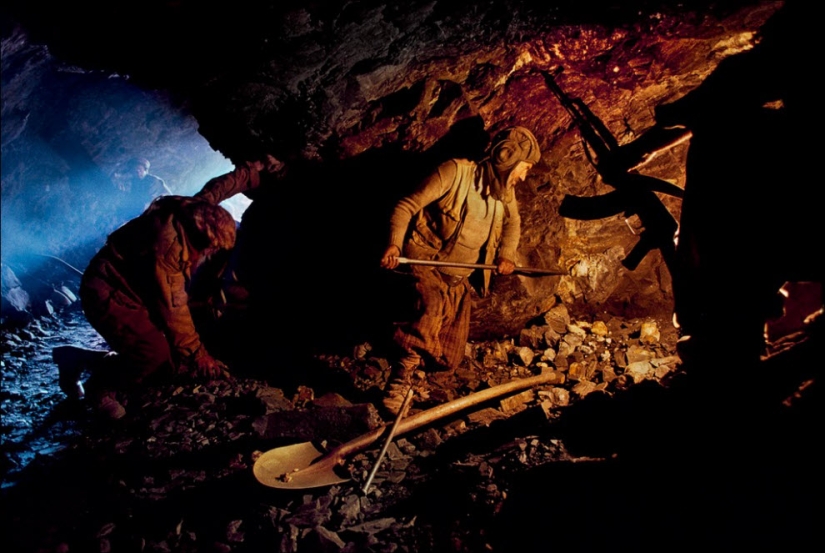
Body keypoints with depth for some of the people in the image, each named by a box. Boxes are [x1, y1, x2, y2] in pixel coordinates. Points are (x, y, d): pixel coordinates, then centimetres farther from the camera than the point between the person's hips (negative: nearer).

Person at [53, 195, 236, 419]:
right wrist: (197, 353, -17)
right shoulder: (168, 241, -31)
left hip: (136, 293, 9)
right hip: (109, 294, -9)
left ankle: (77, 359, 17)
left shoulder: (187, 230, -4)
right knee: (156, 351, -28)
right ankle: (101, 387, 1)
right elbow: (172, 306, -26)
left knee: (173, 361, 3)